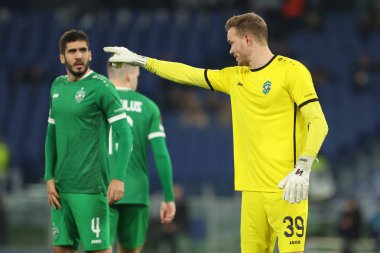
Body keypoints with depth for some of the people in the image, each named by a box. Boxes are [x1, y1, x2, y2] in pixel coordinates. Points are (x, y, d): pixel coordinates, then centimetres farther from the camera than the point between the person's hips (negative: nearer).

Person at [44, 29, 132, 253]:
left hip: (90, 187, -7)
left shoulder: (101, 86, -8)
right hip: (61, 186, 7)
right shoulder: (58, 86, 12)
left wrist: (119, 177, -21)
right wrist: (49, 177, 9)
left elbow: (125, 134, -12)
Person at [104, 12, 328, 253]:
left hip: (287, 188, -6)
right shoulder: (234, 77, 16)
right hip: (253, 188, 7)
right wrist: (139, 59, 27)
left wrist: (302, 170, -20)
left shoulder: (291, 70, -5)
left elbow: (319, 123, -10)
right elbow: (188, 74, 25)